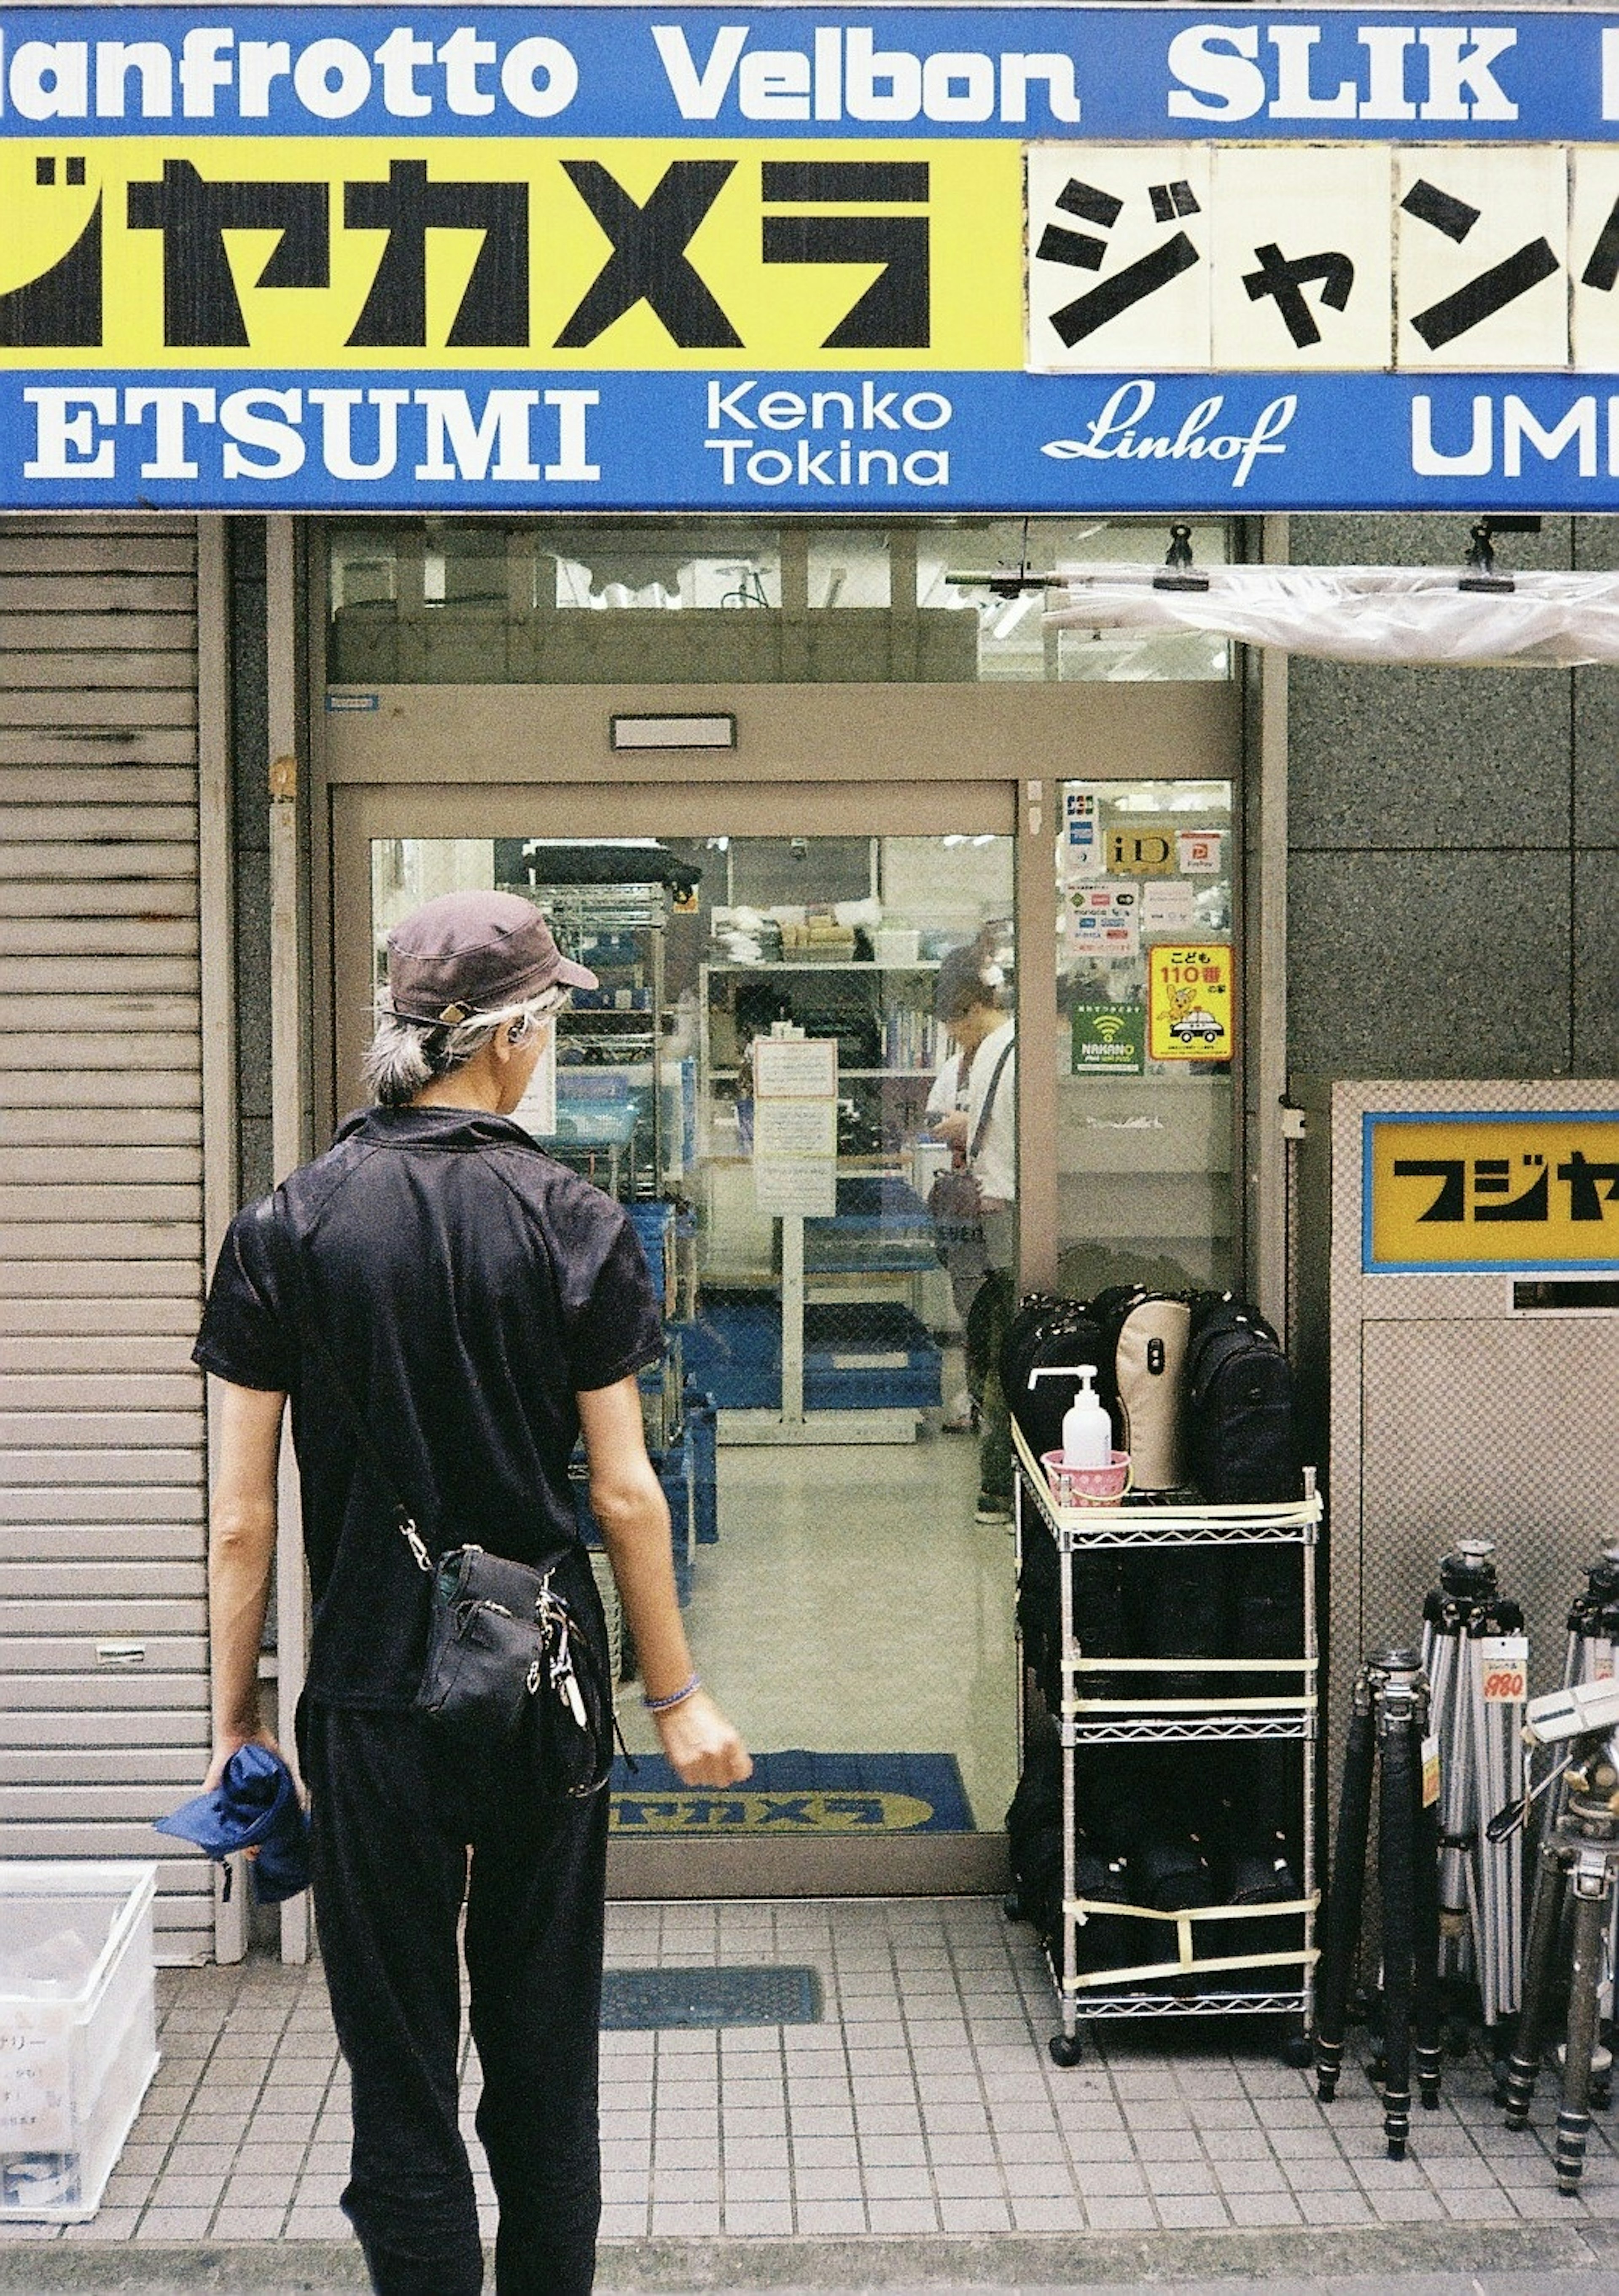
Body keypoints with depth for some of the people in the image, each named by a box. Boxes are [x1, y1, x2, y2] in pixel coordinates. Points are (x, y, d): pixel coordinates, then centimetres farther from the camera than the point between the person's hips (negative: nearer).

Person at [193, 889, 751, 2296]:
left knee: (402, 2095, 8)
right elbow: (623, 1496, -5)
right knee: (546, 2075, 16)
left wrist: (237, 1722, 5)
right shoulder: (577, 1225, -6)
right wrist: (678, 1698, 5)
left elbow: (242, 1521, -5)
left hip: (371, 1705, 0)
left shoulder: (285, 1230, -5)